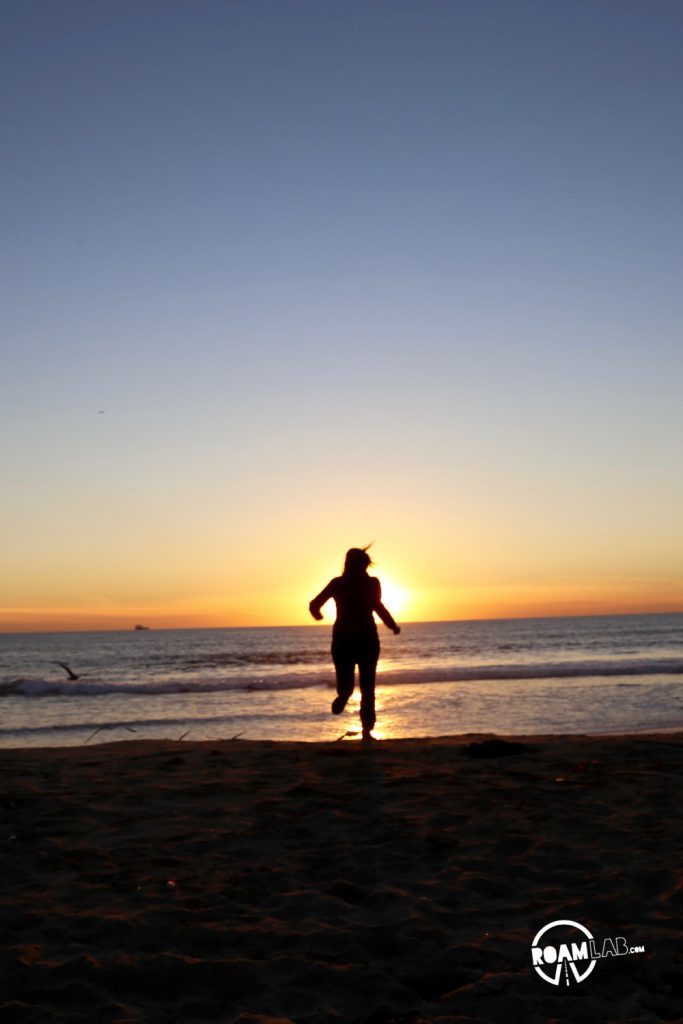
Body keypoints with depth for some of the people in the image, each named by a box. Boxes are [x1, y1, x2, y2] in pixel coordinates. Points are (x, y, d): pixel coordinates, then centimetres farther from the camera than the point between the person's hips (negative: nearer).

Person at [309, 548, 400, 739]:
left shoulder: (337, 583, 2)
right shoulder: (371, 583, -2)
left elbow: (314, 605, -2)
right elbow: (378, 606, -17)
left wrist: (318, 615, 19)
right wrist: (393, 626, -4)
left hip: (342, 639, 1)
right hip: (367, 638, -1)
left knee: (345, 683, 13)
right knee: (367, 688, 9)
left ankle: (343, 695, -23)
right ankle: (367, 729, -3)